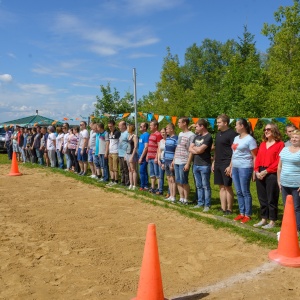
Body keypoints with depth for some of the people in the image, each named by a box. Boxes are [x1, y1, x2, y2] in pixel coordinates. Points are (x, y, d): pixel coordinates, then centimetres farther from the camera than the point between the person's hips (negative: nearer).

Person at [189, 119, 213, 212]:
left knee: (206, 186, -1)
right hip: (195, 165, 8)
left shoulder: (208, 137, -11)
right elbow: (190, 149, 9)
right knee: (199, 186, 13)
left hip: (204, 165, -8)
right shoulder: (197, 136, 14)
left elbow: (200, 149, -19)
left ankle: (207, 205, 4)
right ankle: (200, 203, 22)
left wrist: (194, 147, 1)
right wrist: (197, 150, -10)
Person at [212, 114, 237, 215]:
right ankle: (223, 208, 17)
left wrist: (230, 166, -19)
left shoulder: (232, 134, -11)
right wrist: (213, 162, 16)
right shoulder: (218, 134, 15)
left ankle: (229, 209, 7)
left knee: (228, 187, -2)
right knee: (221, 186, 11)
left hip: (226, 165, -8)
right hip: (218, 164, 8)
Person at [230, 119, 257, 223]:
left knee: (245, 192, -2)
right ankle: (241, 213, 20)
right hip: (235, 168, 8)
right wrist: (231, 168, 17)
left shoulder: (249, 139, -9)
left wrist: (254, 171, -14)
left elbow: (254, 156, -10)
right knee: (239, 192, 11)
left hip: (245, 168, -8)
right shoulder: (236, 138, 14)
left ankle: (247, 215, 7)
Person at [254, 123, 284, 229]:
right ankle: (263, 219, 23)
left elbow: (278, 162, -12)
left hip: (272, 174, -6)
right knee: (262, 198, 12)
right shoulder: (262, 144, 16)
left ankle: (272, 221, 11)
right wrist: (257, 171, -2)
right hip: (260, 174, 6)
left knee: (271, 199, 1)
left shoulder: (280, 144, -5)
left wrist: (266, 171, -15)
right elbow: (258, 159, 12)